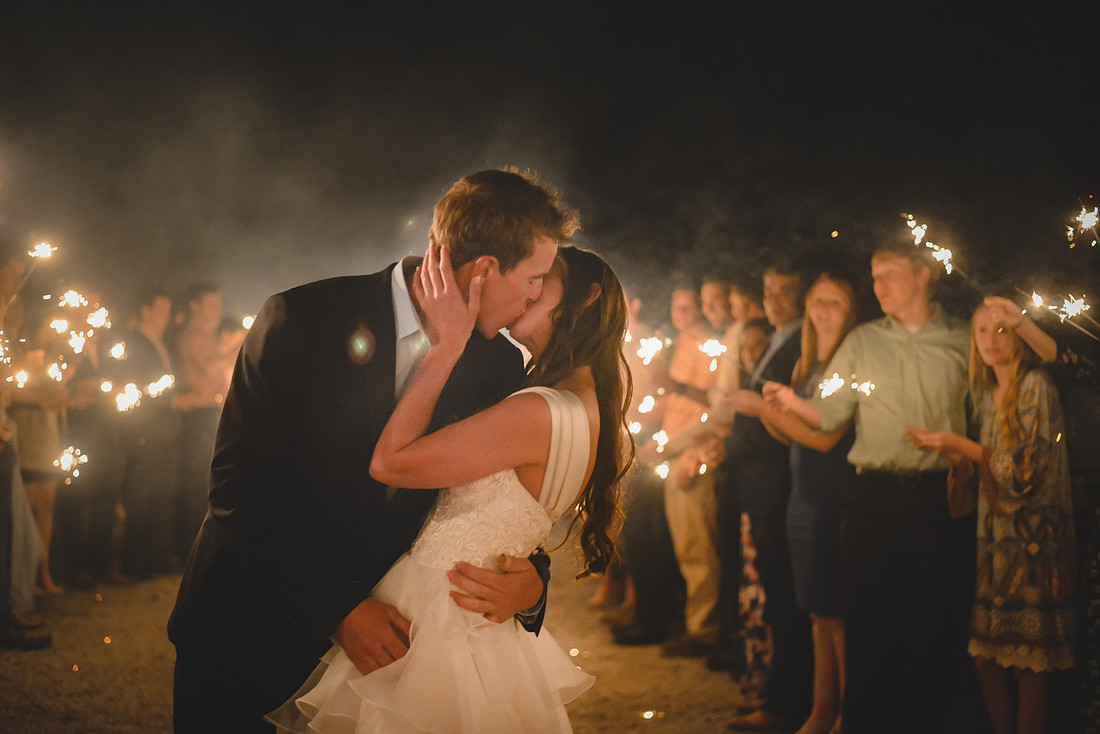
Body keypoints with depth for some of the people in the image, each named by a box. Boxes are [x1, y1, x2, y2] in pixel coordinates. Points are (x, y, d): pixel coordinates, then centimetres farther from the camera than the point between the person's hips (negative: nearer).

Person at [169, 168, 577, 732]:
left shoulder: (500, 367, -4)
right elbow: (238, 484, -18)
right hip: (247, 631, -2)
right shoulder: (303, 320, -17)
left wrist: (530, 582, -20)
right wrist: (338, 608, -25)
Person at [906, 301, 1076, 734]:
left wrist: (962, 445, -14)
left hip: (1031, 537, -7)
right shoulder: (986, 393, 14)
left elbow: (1027, 468, -15)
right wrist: (949, 454, 3)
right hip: (993, 534, 7)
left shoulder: (1036, 386, -9)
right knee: (986, 655, 6)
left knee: (1027, 660, -3)